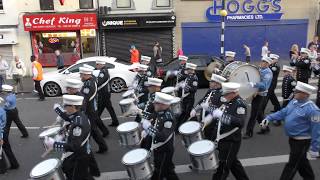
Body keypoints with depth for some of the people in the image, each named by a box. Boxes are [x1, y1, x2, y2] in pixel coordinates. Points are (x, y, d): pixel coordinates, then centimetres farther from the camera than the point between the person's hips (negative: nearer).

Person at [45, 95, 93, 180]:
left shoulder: (78, 123, -31)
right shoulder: (80, 117, -1)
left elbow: (73, 147, -31)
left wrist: (53, 144, -25)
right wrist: (63, 139, 0)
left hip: (78, 159, -9)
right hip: (80, 155, 9)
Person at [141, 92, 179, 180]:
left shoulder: (168, 118, -29)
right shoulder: (160, 113, -2)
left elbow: (162, 137, -36)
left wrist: (148, 126, -32)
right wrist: (147, 130, 1)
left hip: (164, 150, -8)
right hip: (159, 148, 8)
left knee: (159, 173, 8)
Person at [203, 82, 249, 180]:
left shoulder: (240, 104, -20)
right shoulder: (229, 102, 5)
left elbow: (240, 122, -33)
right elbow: (219, 109, 23)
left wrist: (221, 115, -32)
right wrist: (210, 117, 7)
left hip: (231, 141, -9)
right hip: (224, 139, 9)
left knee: (222, 166, 3)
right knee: (233, 162, 24)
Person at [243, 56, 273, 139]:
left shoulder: (268, 72, -16)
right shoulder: (259, 69, 9)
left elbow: (264, 84, -31)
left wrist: (253, 85, -45)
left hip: (261, 95, -8)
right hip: (255, 93, 8)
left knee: (254, 114, -4)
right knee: (259, 113, 18)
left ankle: (249, 132, 4)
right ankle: (265, 128, 34)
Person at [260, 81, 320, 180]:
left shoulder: (312, 110, -26)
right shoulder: (294, 102, -1)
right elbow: (283, 112, 8)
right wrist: (269, 118, -5)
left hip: (302, 141, -8)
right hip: (293, 138, 9)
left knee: (292, 164, 5)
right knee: (301, 161, 26)